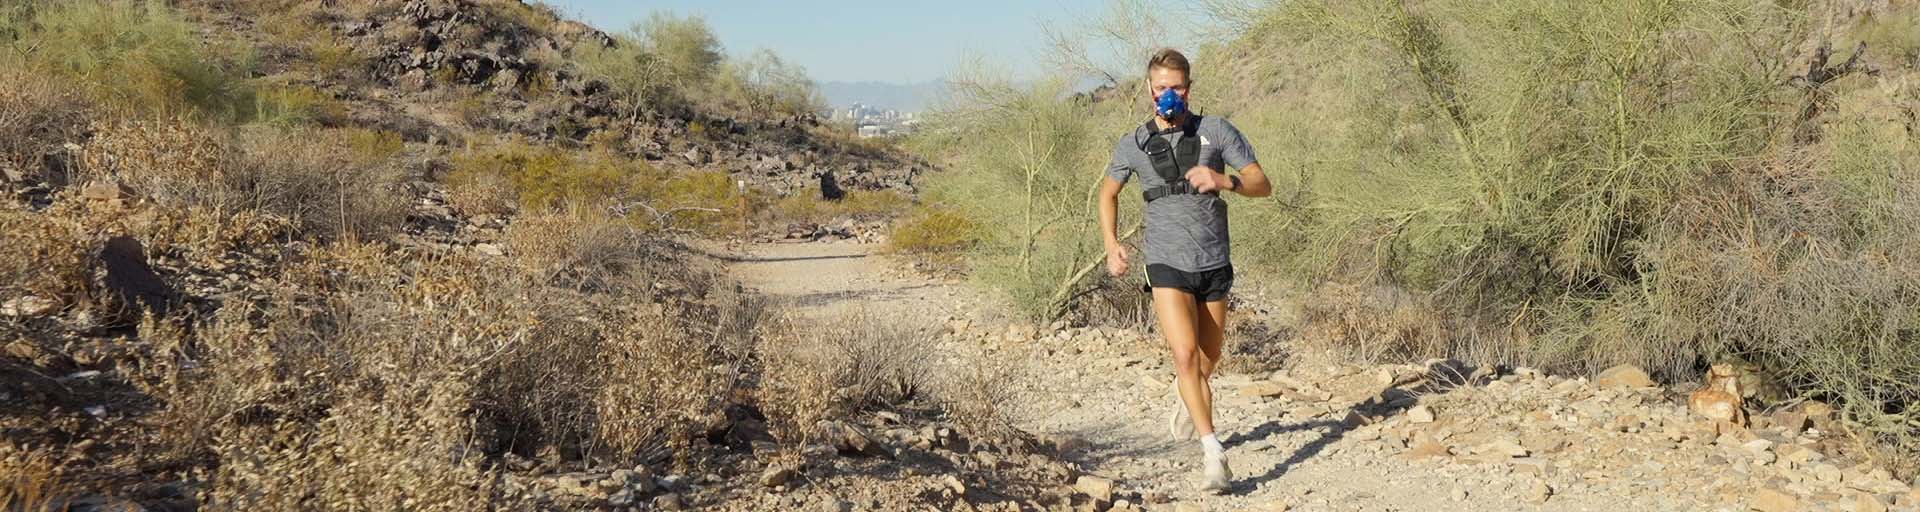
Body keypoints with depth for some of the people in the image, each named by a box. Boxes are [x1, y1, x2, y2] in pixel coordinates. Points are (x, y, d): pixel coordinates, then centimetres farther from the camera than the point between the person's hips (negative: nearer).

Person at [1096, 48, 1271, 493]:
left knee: (1206, 364, 14)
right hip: (1167, 264, -1)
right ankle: (1213, 452, -20)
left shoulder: (1216, 131, -1)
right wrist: (1112, 245, 5)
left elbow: (1262, 185, -2)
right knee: (1186, 353, -21)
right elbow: (1108, 193, 19)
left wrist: (1223, 181, -22)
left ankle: (1184, 397, 50)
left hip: (1214, 266, 1)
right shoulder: (1133, 145, 2)